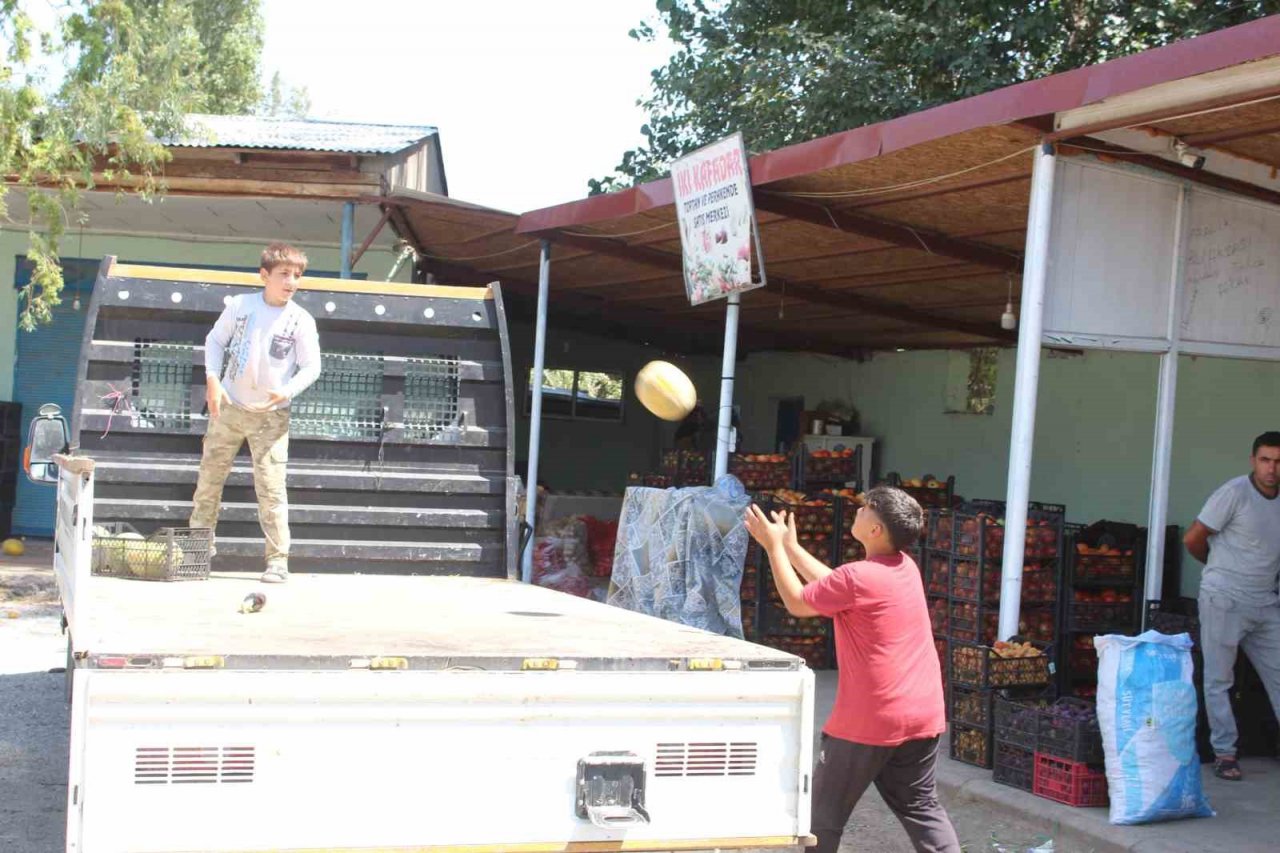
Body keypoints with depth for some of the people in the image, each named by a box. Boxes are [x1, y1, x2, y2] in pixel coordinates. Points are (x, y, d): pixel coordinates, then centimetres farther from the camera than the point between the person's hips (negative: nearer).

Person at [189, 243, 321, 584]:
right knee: (209, 479, 10)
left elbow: (311, 366, -5)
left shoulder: (301, 320, -7)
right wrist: (212, 379, -5)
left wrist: (287, 391, -22)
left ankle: (278, 559, -1)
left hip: (270, 416, -2)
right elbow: (215, 340, 8)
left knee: (271, 488, -7)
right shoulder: (241, 305, -2)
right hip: (228, 407, 3)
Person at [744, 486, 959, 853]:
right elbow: (834, 585, 17)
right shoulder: (905, 567, 6)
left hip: (869, 722, -7)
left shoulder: (859, 577, -18)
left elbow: (797, 602, -4)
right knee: (920, 807, 14)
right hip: (922, 716, 7)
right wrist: (791, 547, 20)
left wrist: (774, 546, 5)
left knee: (825, 811, 7)